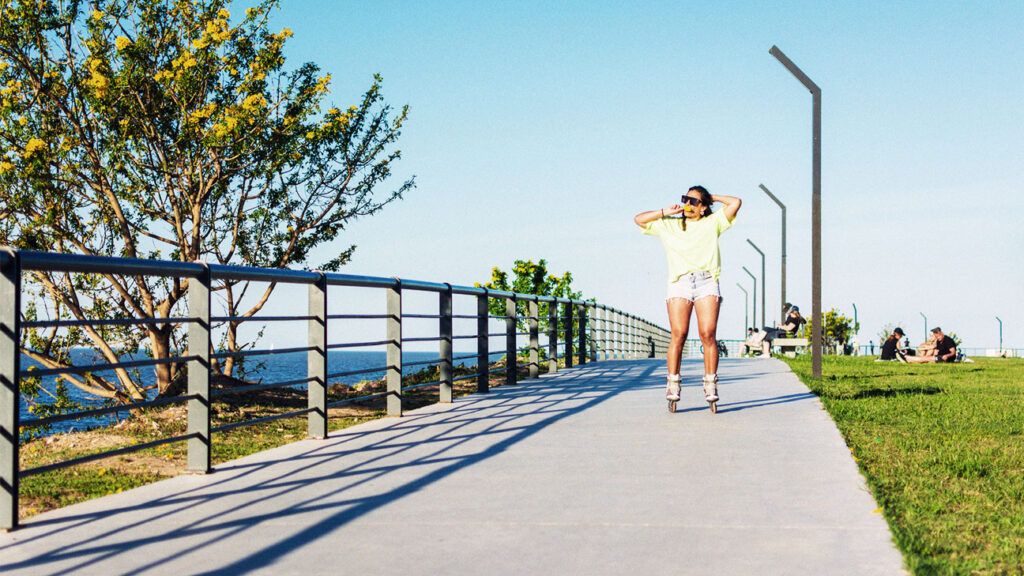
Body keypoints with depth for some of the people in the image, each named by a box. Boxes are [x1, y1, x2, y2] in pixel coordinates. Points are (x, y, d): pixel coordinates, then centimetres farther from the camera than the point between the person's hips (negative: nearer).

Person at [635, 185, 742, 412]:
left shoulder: (712, 223, 20)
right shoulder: (668, 225, 24)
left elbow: (735, 203, 13)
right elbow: (639, 219, 24)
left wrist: (713, 197, 24)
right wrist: (665, 212, 18)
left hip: (706, 282, -1)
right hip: (679, 283, 1)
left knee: (708, 334, -13)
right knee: (678, 335, -12)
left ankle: (710, 385, -11)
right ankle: (673, 386, -10)